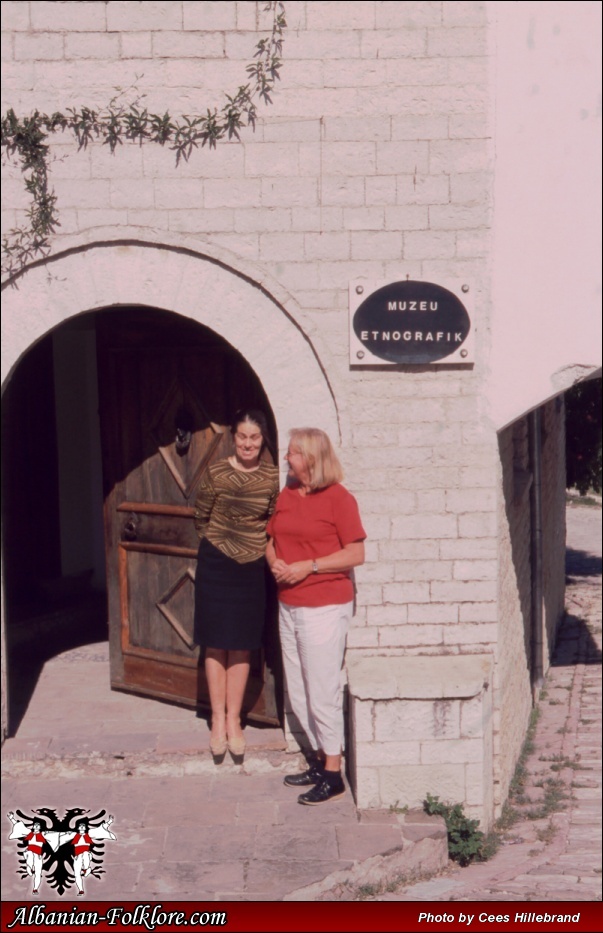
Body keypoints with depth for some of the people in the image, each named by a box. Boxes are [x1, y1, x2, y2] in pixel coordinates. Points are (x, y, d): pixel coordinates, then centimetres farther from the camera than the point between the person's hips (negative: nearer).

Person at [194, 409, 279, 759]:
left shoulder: (273, 476, -3)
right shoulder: (216, 473, -8)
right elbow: (201, 518, 3)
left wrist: (267, 551, 1)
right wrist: (220, 542, 7)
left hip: (252, 568, 2)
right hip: (216, 565, -1)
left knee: (242, 648, 8)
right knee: (216, 645, 4)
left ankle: (234, 720, 19)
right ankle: (218, 719, 15)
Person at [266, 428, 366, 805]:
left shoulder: (338, 498, -9)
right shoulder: (286, 497, 12)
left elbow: (356, 554, -12)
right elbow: (272, 542, 20)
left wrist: (309, 567, -17)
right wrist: (275, 563, -2)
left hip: (325, 607, -8)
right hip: (289, 605, 8)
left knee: (322, 691, -4)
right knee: (298, 692, 12)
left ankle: (333, 774, 5)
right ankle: (321, 760, 25)